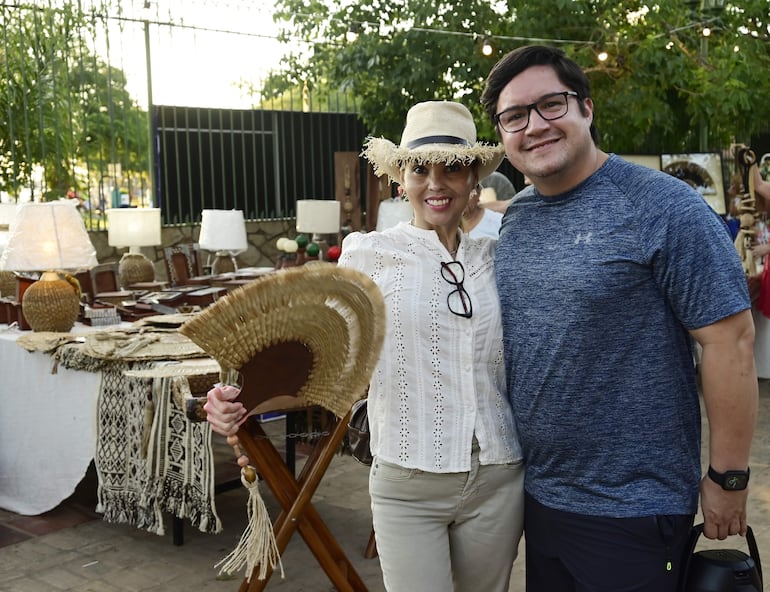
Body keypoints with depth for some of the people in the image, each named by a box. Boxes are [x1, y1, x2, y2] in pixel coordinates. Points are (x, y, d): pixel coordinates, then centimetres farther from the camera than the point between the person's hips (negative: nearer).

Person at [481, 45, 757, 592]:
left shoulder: (662, 206, -15)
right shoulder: (514, 219, 5)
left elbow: (730, 338, -16)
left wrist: (728, 479, -13)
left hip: (633, 506, -6)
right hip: (538, 495, 6)